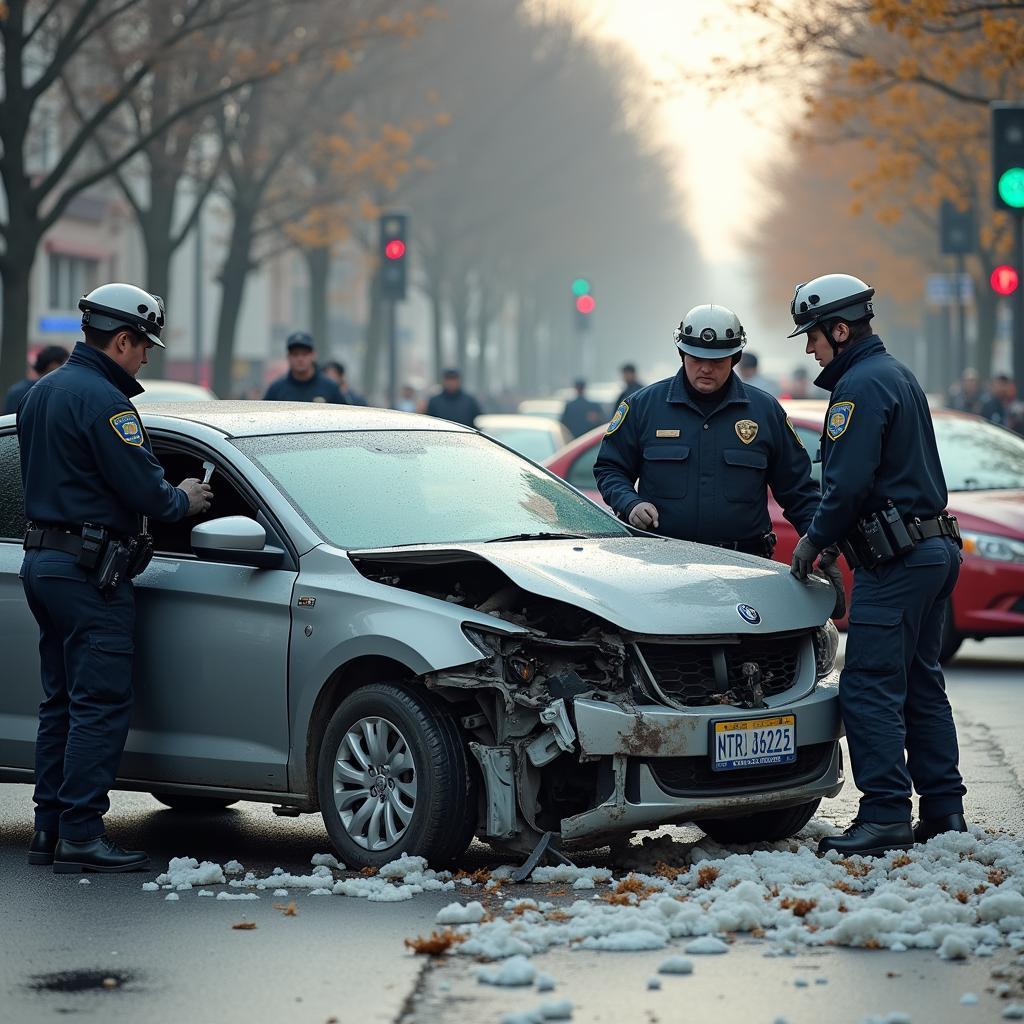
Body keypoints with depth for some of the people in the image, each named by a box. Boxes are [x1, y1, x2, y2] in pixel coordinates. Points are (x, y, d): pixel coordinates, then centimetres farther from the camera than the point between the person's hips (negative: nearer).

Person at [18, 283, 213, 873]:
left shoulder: (43, 393, 15)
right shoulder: (101, 399, -16)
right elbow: (144, 489, -19)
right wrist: (184, 500, 2)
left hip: (42, 560, 10)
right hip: (89, 570, -10)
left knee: (63, 702, 14)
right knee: (101, 706, -8)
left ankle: (50, 828, 15)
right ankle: (80, 837, -10)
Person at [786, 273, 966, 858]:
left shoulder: (860, 385, -13)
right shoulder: (899, 376, 19)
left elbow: (849, 482, -21)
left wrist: (815, 541, -7)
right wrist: (834, 538, 17)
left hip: (895, 562, -10)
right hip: (934, 550, 10)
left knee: (870, 689, -9)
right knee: (921, 685, 14)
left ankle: (887, 816, -11)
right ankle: (944, 811, 16)